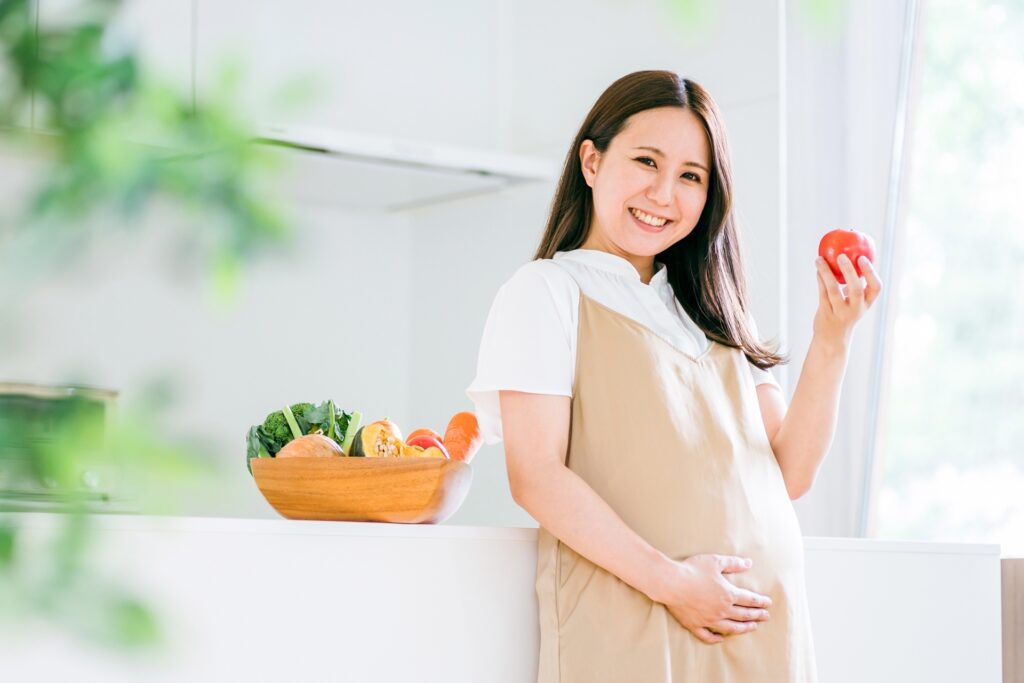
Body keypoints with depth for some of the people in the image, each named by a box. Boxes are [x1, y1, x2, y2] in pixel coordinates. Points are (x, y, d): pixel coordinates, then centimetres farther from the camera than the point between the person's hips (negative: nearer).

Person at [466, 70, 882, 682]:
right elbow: (536, 475, -10)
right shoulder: (547, 291, 0)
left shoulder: (712, 310, 18)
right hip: (629, 630, -5)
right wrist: (667, 580, -17)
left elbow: (789, 475, 10)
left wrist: (831, 338, 0)